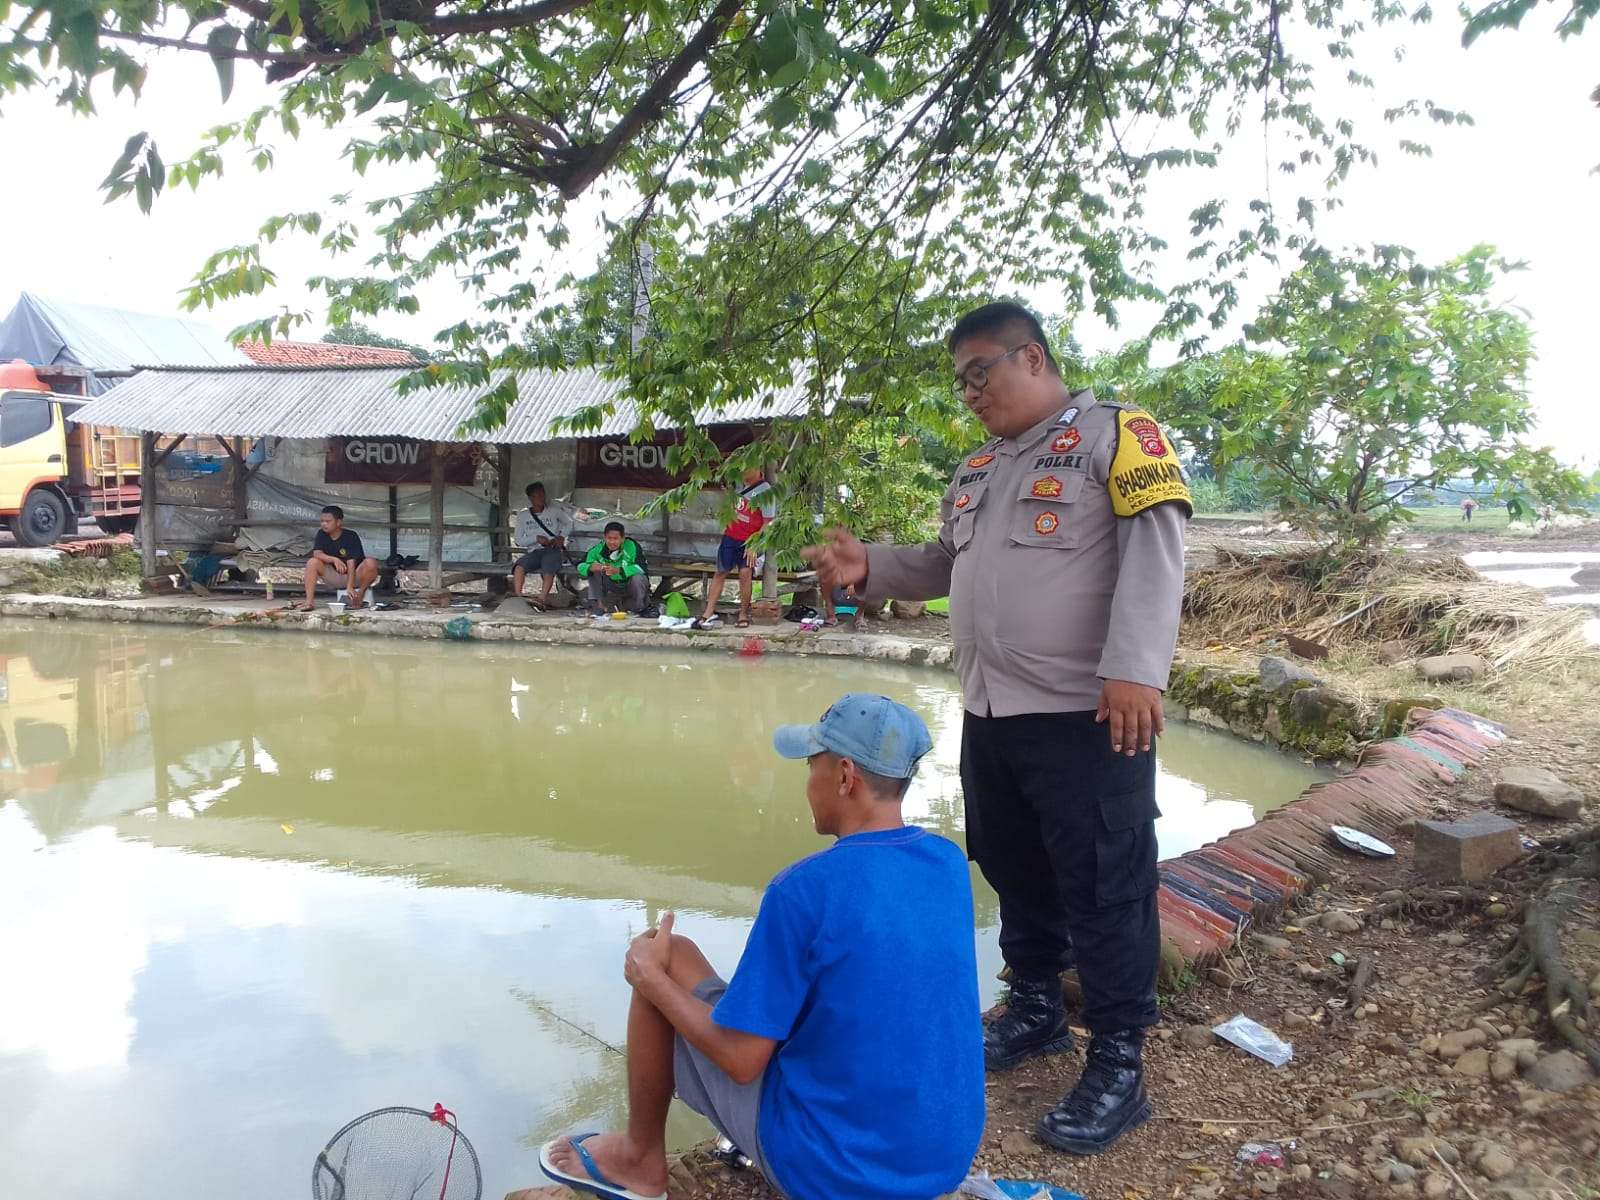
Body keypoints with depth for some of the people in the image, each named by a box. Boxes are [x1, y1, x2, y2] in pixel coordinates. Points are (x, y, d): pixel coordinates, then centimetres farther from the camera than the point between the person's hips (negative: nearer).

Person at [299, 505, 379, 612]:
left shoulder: (351, 536, -17)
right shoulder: (322, 534, -2)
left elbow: (351, 563, -25)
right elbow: (317, 554, -17)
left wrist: (349, 587, -35)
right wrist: (334, 559, -37)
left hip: (355, 576, -4)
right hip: (335, 576, 4)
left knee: (371, 563, -32)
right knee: (312, 562, -17)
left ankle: (360, 594, -13)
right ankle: (309, 601, -23)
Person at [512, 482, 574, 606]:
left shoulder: (554, 510, 9)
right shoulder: (522, 516, 10)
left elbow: (569, 523, 23)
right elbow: (519, 541, 8)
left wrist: (561, 536, 4)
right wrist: (536, 538, -9)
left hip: (553, 550, -1)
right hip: (534, 551, 2)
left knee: (548, 569, -35)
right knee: (519, 567, -30)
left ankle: (543, 598, -47)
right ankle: (517, 597, -37)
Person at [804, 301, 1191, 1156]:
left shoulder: (1115, 433, -4)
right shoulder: (976, 469, 19)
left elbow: (1152, 552, -14)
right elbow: (945, 566, 24)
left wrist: (1134, 670, -24)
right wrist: (867, 568, 7)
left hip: (1088, 716, -7)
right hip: (990, 716, 8)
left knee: (1104, 891, 0)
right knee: (1014, 874, 18)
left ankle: (1118, 1069, 13)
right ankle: (1036, 1012, 37)